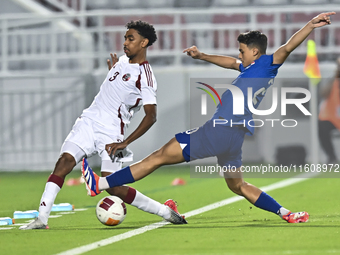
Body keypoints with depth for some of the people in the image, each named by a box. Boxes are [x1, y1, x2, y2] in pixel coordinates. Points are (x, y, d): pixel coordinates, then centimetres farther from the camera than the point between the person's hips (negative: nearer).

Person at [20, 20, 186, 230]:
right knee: (65, 161, -16)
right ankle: (42, 219, -22)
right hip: (89, 121, 7)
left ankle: (165, 211, 5)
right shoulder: (123, 61, 14)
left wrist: (126, 142, -20)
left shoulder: (144, 77, -11)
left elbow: (151, 115, -17)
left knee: (112, 187, -11)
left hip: (111, 133, -7)